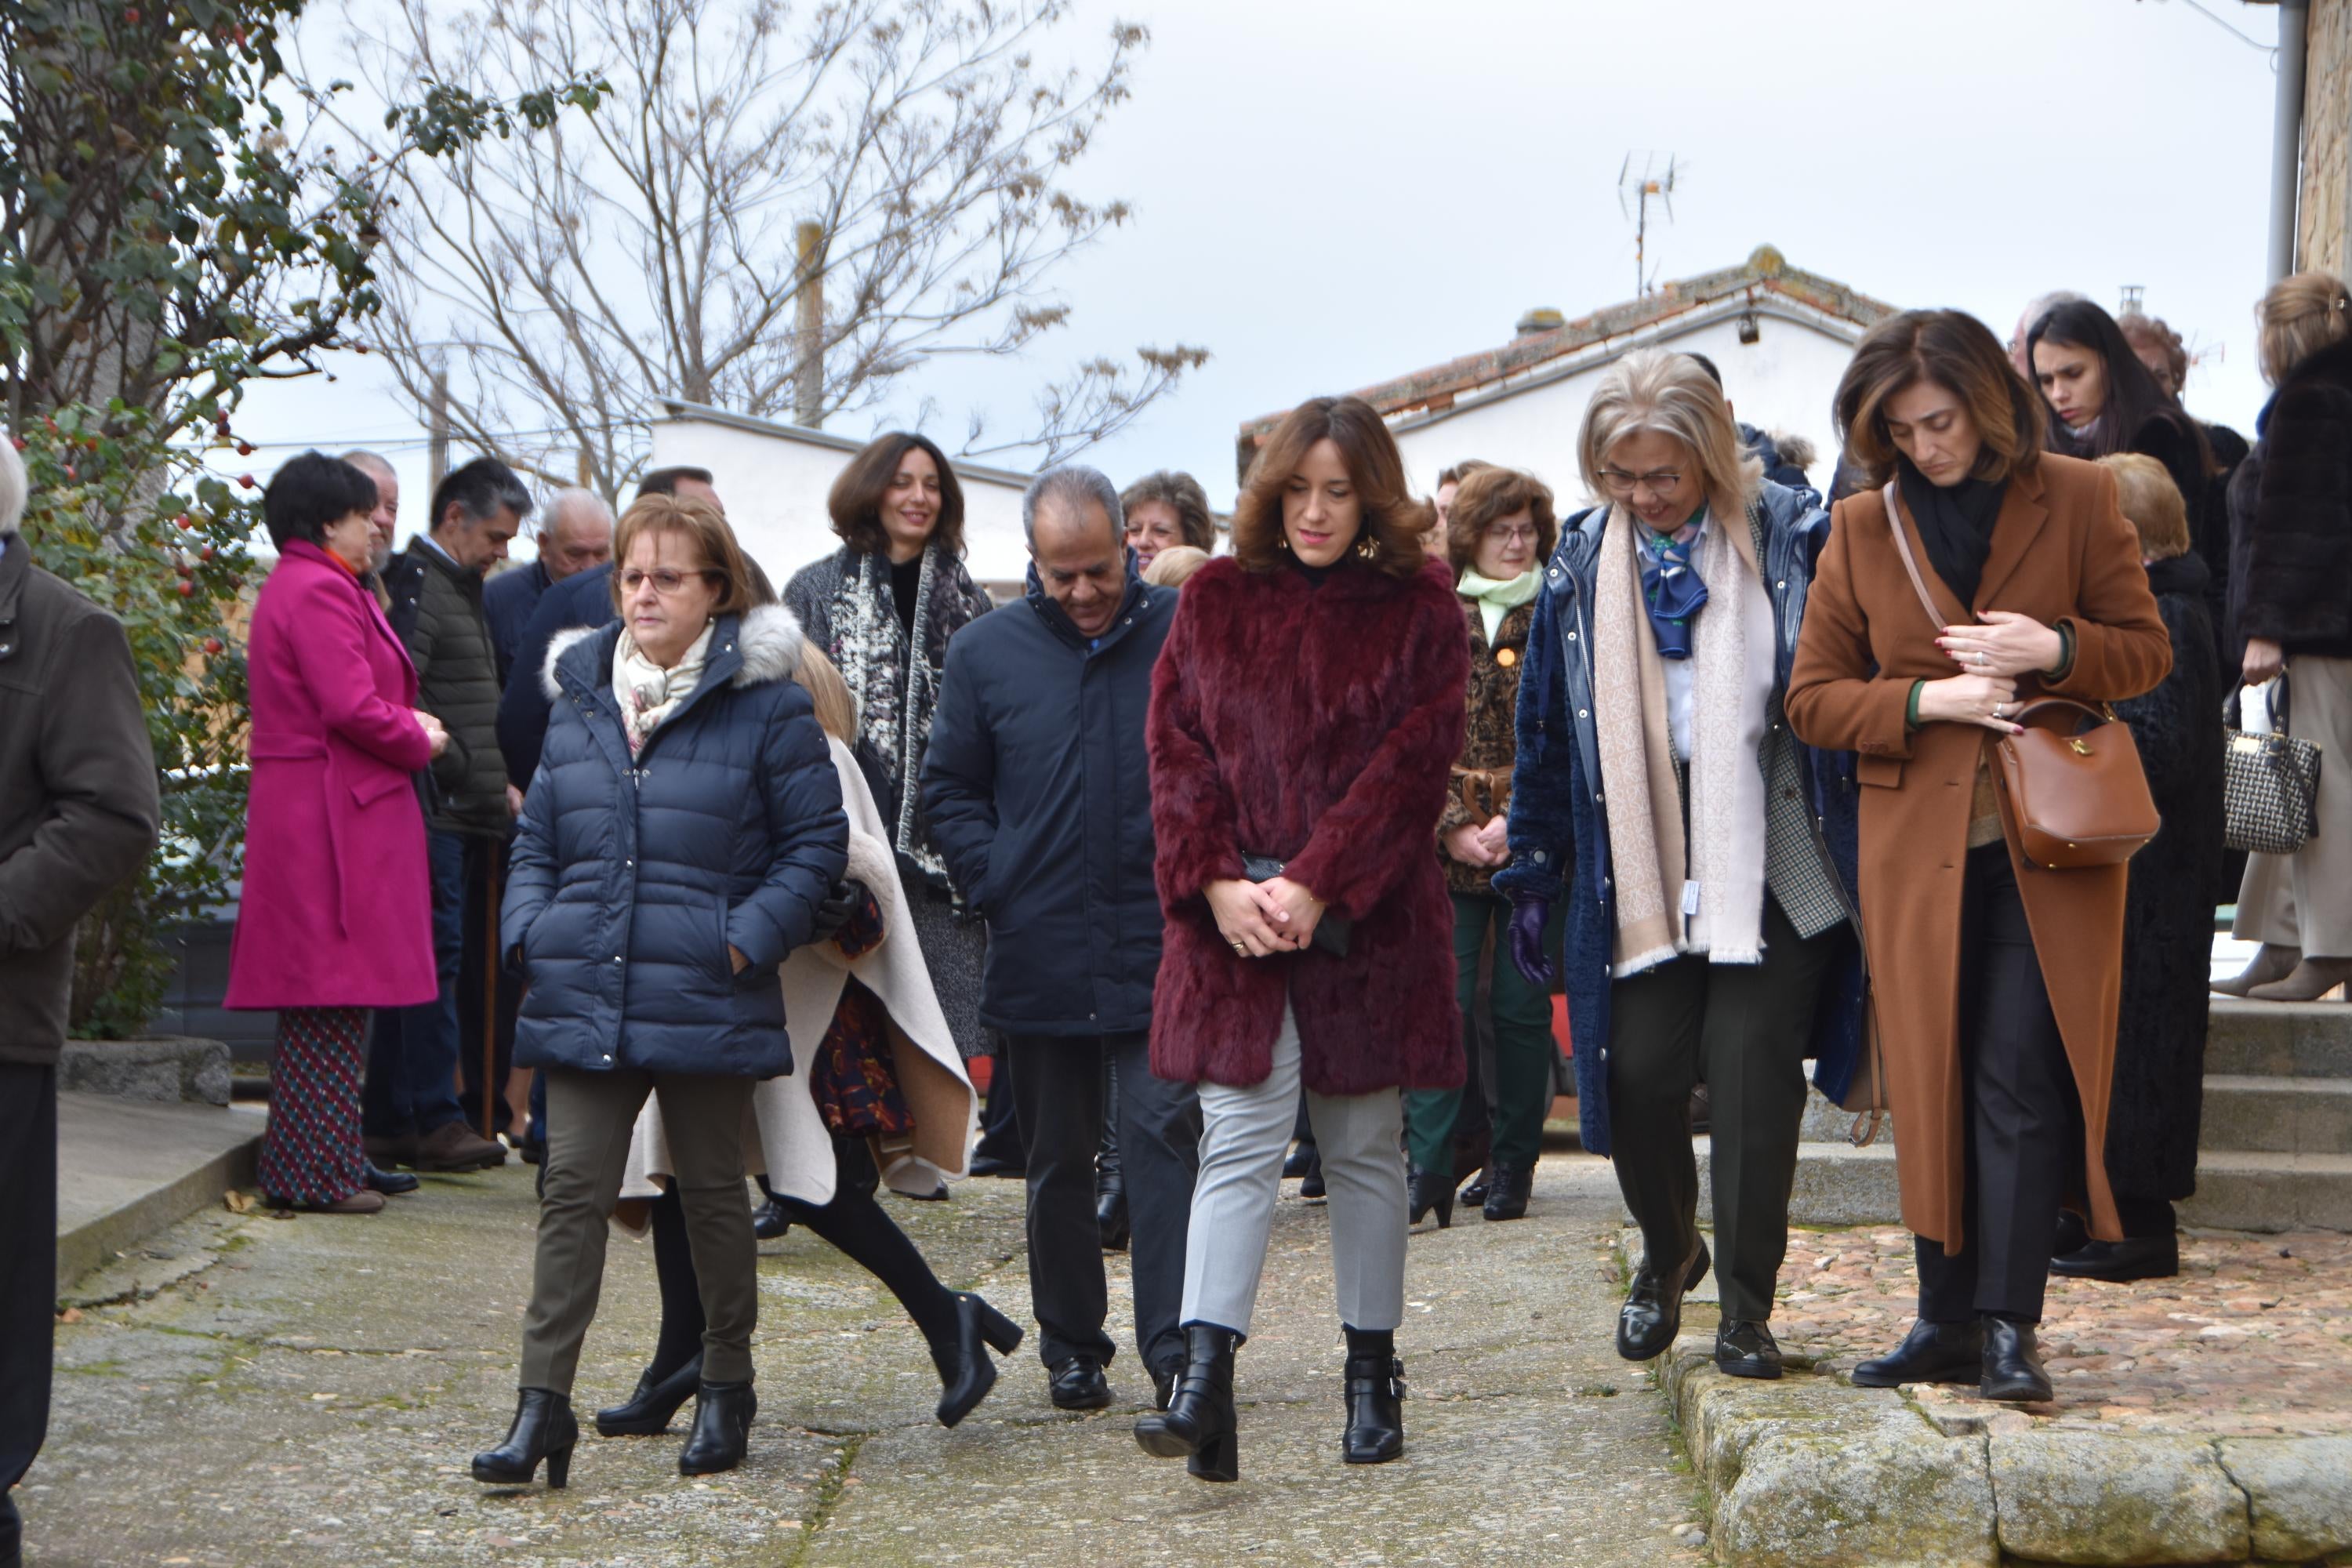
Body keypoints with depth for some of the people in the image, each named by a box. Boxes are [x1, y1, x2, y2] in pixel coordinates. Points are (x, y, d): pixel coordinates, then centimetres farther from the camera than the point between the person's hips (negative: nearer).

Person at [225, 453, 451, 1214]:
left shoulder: (303, 585, 21)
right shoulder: (318, 590, -14)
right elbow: (351, 707, -21)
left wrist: (406, 723, 5)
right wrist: (420, 741, -5)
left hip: (315, 811, 11)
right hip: (331, 814, -11)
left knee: (330, 1002, 13)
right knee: (331, 999, -8)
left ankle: (335, 1160, 18)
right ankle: (313, 1172, -5)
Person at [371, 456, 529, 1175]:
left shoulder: (461, 588, 23)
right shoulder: (414, 584, -9)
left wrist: (496, 787, 17)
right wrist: (465, 769, -14)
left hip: (467, 814, 10)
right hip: (432, 808, -10)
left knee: (432, 962, 9)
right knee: (434, 956, -10)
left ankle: (388, 1121, 12)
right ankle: (435, 1117, -9)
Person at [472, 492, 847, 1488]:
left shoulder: (766, 707, -3)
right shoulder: (580, 700, 11)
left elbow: (817, 844, -2)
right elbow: (536, 839, 18)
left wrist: (747, 940, -12)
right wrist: (531, 929, 1)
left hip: (707, 1003, -3)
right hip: (584, 999, 3)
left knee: (710, 1190, 9)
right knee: (573, 1189, -3)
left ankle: (725, 1388, 25)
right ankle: (542, 1406, -2)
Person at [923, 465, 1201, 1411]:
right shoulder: (986, 652, 4)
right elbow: (948, 790, 11)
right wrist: (997, 888, -1)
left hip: (1161, 952, -2)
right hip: (1041, 959, 2)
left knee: (1162, 1133, -8)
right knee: (1057, 1160, 11)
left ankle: (1174, 1349, -4)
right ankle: (1071, 1347, 23)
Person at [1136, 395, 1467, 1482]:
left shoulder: (1419, 607, 3)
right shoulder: (1215, 599, 9)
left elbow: (1414, 761, -6)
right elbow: (1176, 746, 3)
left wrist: (1316, 886, -14)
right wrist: (1216, 884, -11)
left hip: (1367, 923, 0)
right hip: (1234, 922, 1)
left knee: (1364, 1147, 9)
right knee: (1240, 1141, -8)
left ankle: (1371, 1377, 19)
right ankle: (1203, 1386, -15)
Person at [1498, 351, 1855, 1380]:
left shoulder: (1790, 538, -3)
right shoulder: (1584, 562, 7)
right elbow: (1547, 729, 13)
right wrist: (1533, 875, 12)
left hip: (1769, 859, -2)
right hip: (1635, 864, 3)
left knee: (1751, 1066, -6)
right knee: (1638, 1068, -1)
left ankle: (1746, 1305, 8)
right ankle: (1667, 1254, 28)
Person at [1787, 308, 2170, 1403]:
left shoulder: (2076, 500, 1)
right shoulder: (1861, 529, 6)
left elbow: (2148, 648, 5)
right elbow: (1813, 699, 5)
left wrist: (2055, 648, -15)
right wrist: (1928, 702, -11)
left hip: (2045, 848, -2)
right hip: (1917, 849, 2)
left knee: (2021, 1080, -8)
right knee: (1931, 1088, 5)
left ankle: (2007, 1324, -4)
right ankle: (1946, 1321, 13)